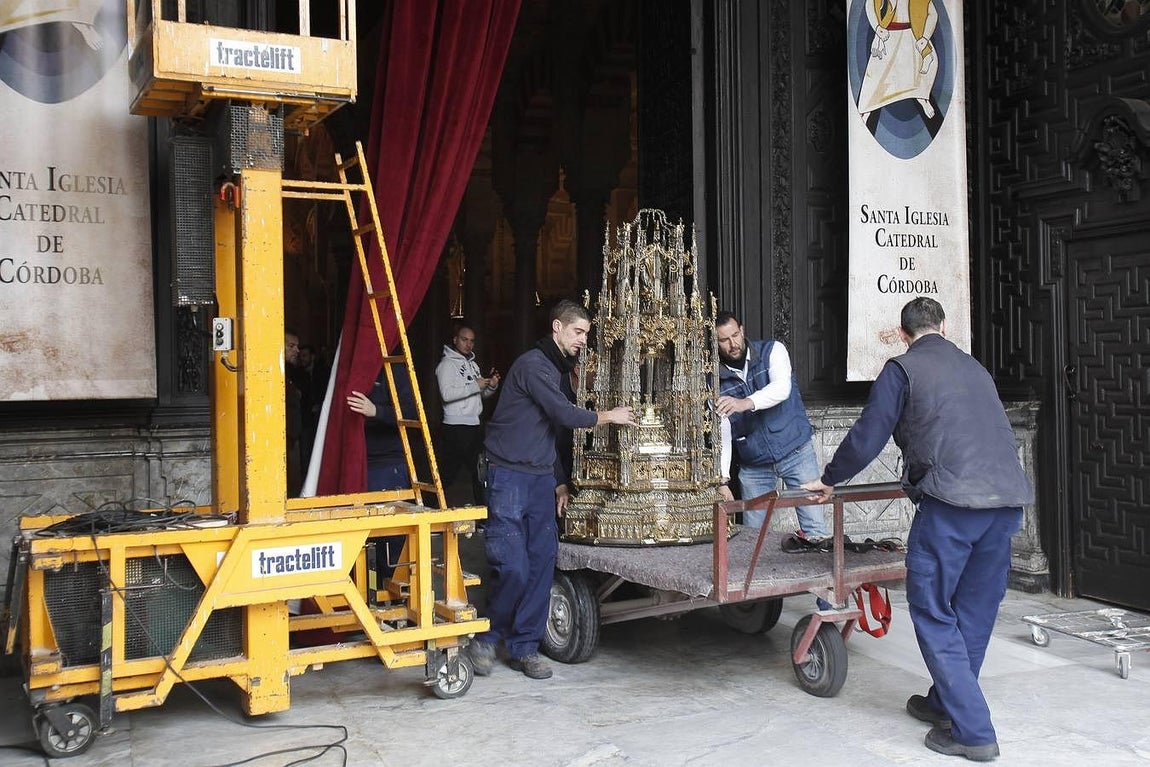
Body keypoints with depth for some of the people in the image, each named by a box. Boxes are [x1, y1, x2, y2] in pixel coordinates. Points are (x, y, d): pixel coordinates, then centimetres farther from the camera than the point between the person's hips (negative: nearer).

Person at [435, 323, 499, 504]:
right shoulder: (447, 364, -7)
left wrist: (491, 386, 0)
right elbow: (447, 394, -21)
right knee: (449, 471, -5)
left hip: (475, 425, 8)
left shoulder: (473, 364, 18)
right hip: (456, 426, -8)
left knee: (478, 470, 12)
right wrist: (475, 386, -20)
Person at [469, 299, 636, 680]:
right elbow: (565, 415, -16)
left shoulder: (556, 368, 20)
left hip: (541, 480, 9)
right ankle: (487, 639, 10)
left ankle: (524, 647, 11)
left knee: (541, 562, 2)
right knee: (513, 567, -11)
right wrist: (608, 416, -1)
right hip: (509, 476, -9)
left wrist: (559, 482, 22)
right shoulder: (532, 364, -10)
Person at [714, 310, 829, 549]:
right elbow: (721, 435, -4)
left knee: (814, 525, -6)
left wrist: (746, 403, -43)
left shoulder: (772, 351, -6)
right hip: (753, 465, 2)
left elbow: (782, 388, -26)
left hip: (796, 451, -2)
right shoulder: (716, 382, -1)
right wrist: (723, 479, -12)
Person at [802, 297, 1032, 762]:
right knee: (976, 609, 17)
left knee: (933, 611, 2)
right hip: (1009, 497, 7)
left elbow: (868, 435, 3)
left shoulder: (902, 368, 5)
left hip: (951, 501, -7)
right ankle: (946, 702, 30)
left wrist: (831, 480, 18)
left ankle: (971, 730, 0)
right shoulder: (975, 369, 24)